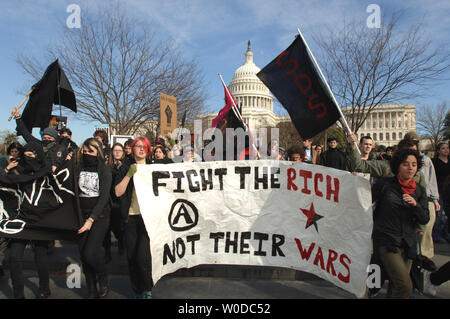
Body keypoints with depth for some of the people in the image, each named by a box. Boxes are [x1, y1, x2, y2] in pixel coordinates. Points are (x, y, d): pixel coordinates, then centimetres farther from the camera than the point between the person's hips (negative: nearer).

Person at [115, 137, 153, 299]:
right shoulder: (126, 169, 10)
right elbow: (118, 192, -3)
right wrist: (130, 174, -9)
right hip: (131, 216, 2)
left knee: (142, 256, -11)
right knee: (131, 256, 7)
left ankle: (147, 289, 13)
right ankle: (137, 291, 27)